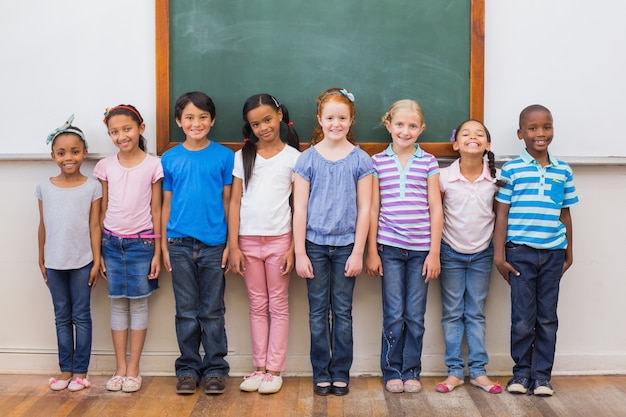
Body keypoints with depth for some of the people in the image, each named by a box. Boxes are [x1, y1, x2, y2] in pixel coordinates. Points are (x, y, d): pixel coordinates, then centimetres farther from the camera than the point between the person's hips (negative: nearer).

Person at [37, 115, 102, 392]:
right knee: (62, 317, 11)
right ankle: (65, 370, 19)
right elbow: (43, 226, 7)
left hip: (82, 262, -3)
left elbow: (94, 226, -4)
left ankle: (80, 371, 12)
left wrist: (97, 261, -5)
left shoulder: (92, 187, -5)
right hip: (54, 263, 3)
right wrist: (41, 260, 10)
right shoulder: (45, 187, 1)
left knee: (81, 316, 5)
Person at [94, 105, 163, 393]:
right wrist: (98, 252, 5)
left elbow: (156, 210, -1)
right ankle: (120, 368, 15)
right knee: (117, 303, 7)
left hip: (141, 242, -2)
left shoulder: (153, 165, -4)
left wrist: (157, 251, -3)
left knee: (138, 302, 4)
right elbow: (102, 211, 7)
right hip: (112, 242, 3)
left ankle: (133, 369, 11)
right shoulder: (105, 166, 3)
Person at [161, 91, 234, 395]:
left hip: (213, 244, -1)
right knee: (186, 312, 9)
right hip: (180, 244, 1)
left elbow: (228, 202, 2)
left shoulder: (224, 156, 1)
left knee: (213, 311, 6)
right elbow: (166, 204, 8)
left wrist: (232, 244, -1)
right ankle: (188, 369, 19)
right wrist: (164, 245, 4)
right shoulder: (170, 159, 5)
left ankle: (215, 369, 16)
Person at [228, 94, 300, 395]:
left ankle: (274, 370, 10)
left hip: (278, 240, -2)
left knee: (279, 306, 5)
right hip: (248, 240, 2)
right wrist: (233, 246, -2)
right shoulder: (243, 157, 5)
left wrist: (294, 248, -6)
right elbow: (235, 202, 4)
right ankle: (260, 367, 16)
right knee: (258, 306, 9)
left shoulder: (292, 157, 0)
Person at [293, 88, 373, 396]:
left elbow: (364, 209, 0)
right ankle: (321, 374, 16)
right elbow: (300, 209, 0)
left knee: (343, 311, 7)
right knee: (318, 311, 7)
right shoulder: (307, 159, 0)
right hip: (315, 245, 0)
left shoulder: (360, 160, 0)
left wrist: (358, 253, -5)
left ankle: (341, 374, 17)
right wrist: (300, 253, -3)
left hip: (346, 246, 0)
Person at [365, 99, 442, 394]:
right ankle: (391, 371, 14)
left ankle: (412, 371, 18)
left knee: (415, 315, 5)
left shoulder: (428, 162, 5)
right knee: (394, 314, 1)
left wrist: (434, 251, -1)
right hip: (390, 247, -1)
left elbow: (435, 209, 4)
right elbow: (373, 209, 4)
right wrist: (372, 252, 0)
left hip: (421, 249, 1)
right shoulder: (378, 162, 4)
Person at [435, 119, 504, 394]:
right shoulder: (444, 177, -11)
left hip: (481, 254, 1)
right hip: (451, 253, -1)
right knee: (452, 314, 6)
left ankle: (478, 371, 16)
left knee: (476, 314, 9)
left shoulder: (496, 179, -7)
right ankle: (455, 371, 14)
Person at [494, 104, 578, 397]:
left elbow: (565, 214, 12)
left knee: (548, 317, 8)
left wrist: (568, 253, 14)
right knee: (523, 318, 2)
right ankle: (521, 372, 17)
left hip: (553, 253, 3)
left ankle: (542, 375, 17)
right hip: (521, 252, -3)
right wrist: (499, 254, -6)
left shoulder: (563, 172, 6)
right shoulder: (511, 170, -3)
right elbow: (502, 214, -3)